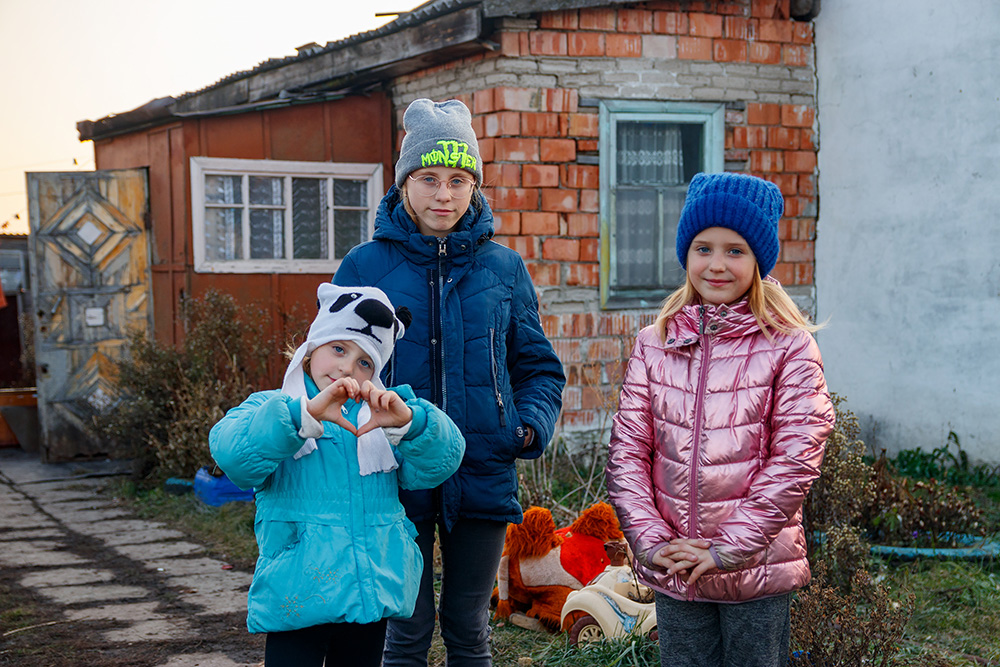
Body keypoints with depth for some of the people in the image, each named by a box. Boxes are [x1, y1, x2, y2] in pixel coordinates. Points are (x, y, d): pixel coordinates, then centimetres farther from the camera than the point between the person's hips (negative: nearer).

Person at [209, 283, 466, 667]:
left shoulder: (378, 419, 11)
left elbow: (439, 463, -4)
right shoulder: (270, 409, 3)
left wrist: (408, 422, -24)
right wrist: (305, 414, -31)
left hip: (372, 591, 3)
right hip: (298, 598, -3)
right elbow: (231, 453, -20)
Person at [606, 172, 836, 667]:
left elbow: (795, 459, -10)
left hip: (758, 568, -2)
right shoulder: (655, 344, 4)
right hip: (672, 570, 3)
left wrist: (728, 549, -13)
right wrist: (651, 540, -8)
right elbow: (626, 449, 2)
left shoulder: (790, 346, -6)